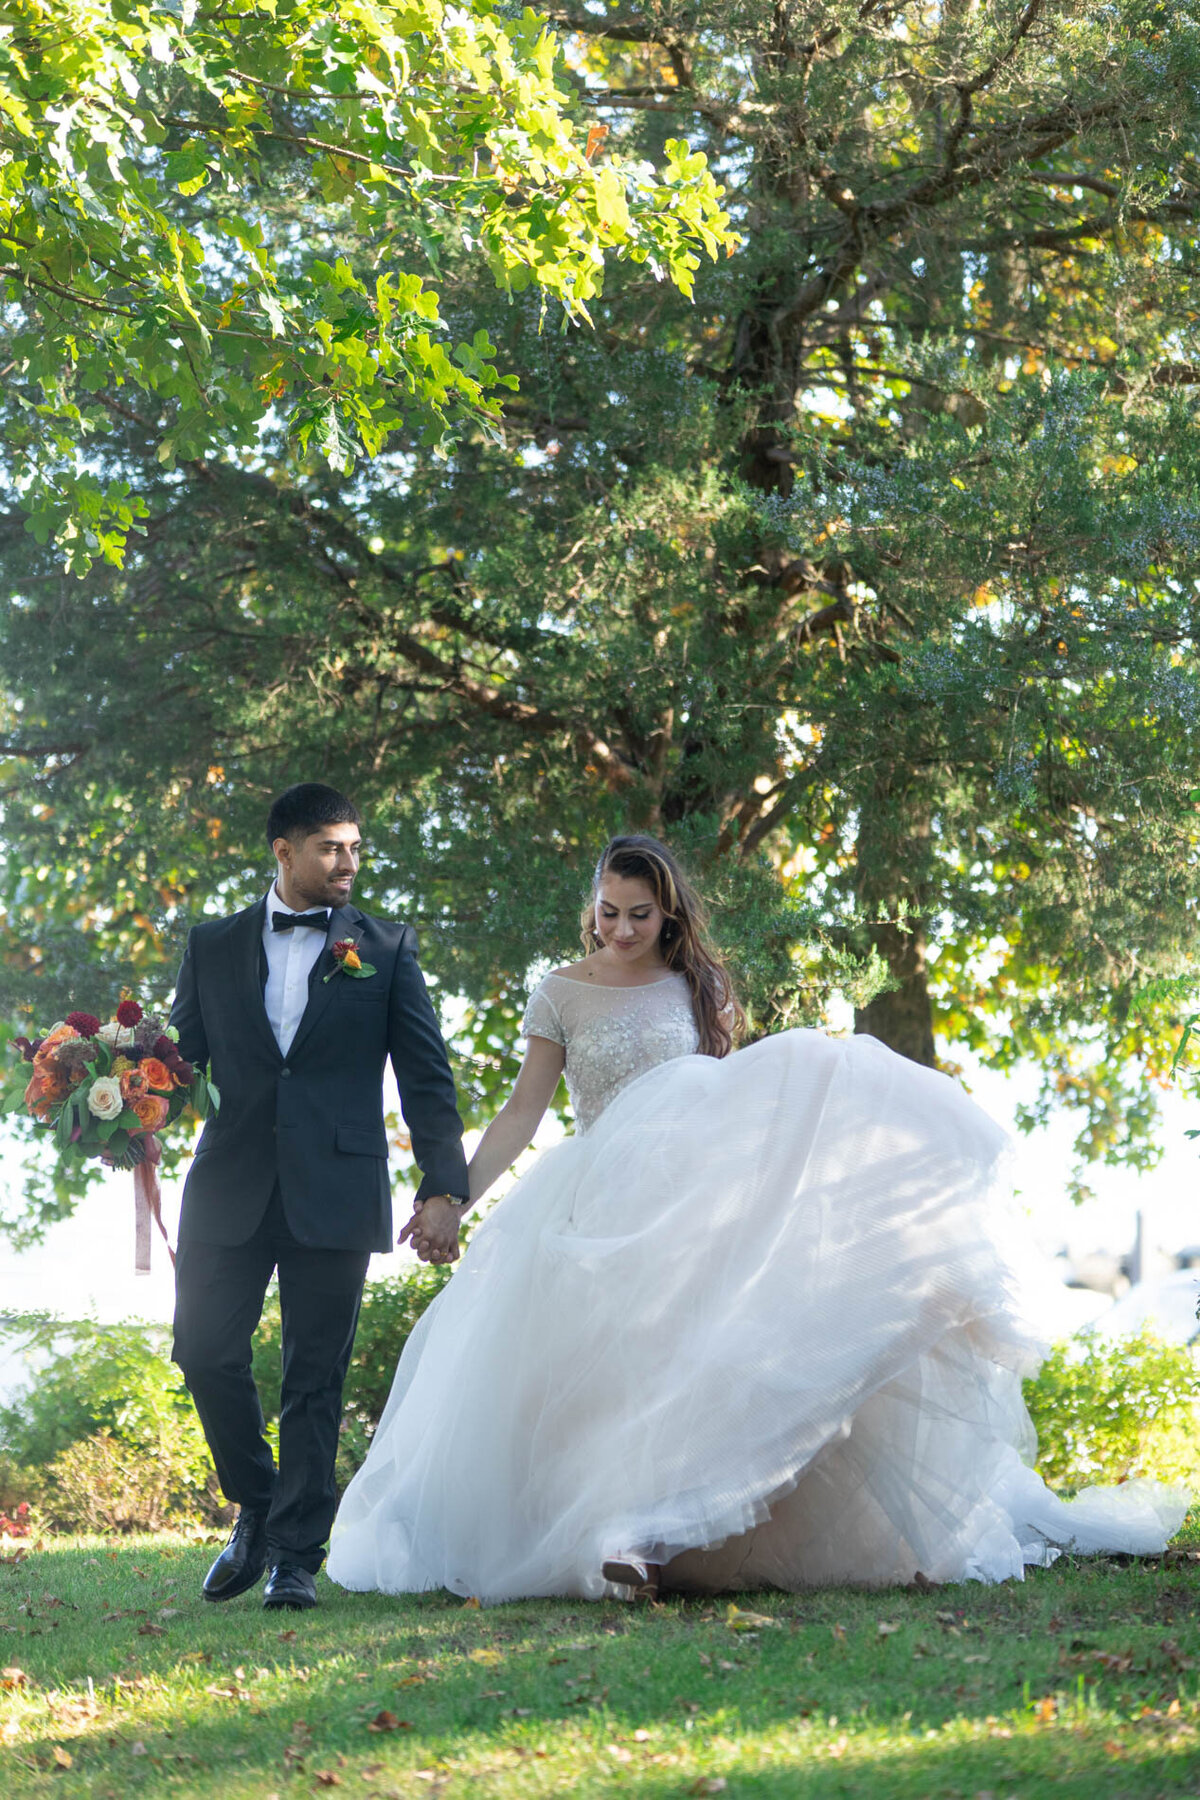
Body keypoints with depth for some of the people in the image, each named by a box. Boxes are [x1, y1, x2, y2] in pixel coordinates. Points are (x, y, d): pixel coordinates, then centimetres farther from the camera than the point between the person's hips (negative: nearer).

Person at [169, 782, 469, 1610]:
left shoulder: (386, 947, 7)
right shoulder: (214, 945, 12)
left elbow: (426, 1072, 4)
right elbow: (183, 1055, 11)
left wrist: (445, 1182, -4)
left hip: (335, 1192, -2)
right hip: (230, 1190, 2)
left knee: (316, 1379, 1)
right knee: (206, 1350, -1)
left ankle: (296, 1558, 7)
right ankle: (258, 1509, 22)